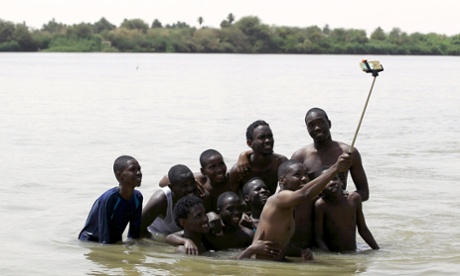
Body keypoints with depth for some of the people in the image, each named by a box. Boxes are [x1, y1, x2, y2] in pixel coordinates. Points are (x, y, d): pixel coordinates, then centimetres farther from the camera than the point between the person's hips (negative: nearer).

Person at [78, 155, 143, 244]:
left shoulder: (137, 197, -6)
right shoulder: (109, 199, -26)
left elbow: (135, 233, 5)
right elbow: (104, 239, -24)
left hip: (115, 243, 6)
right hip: (90, 241, -6)